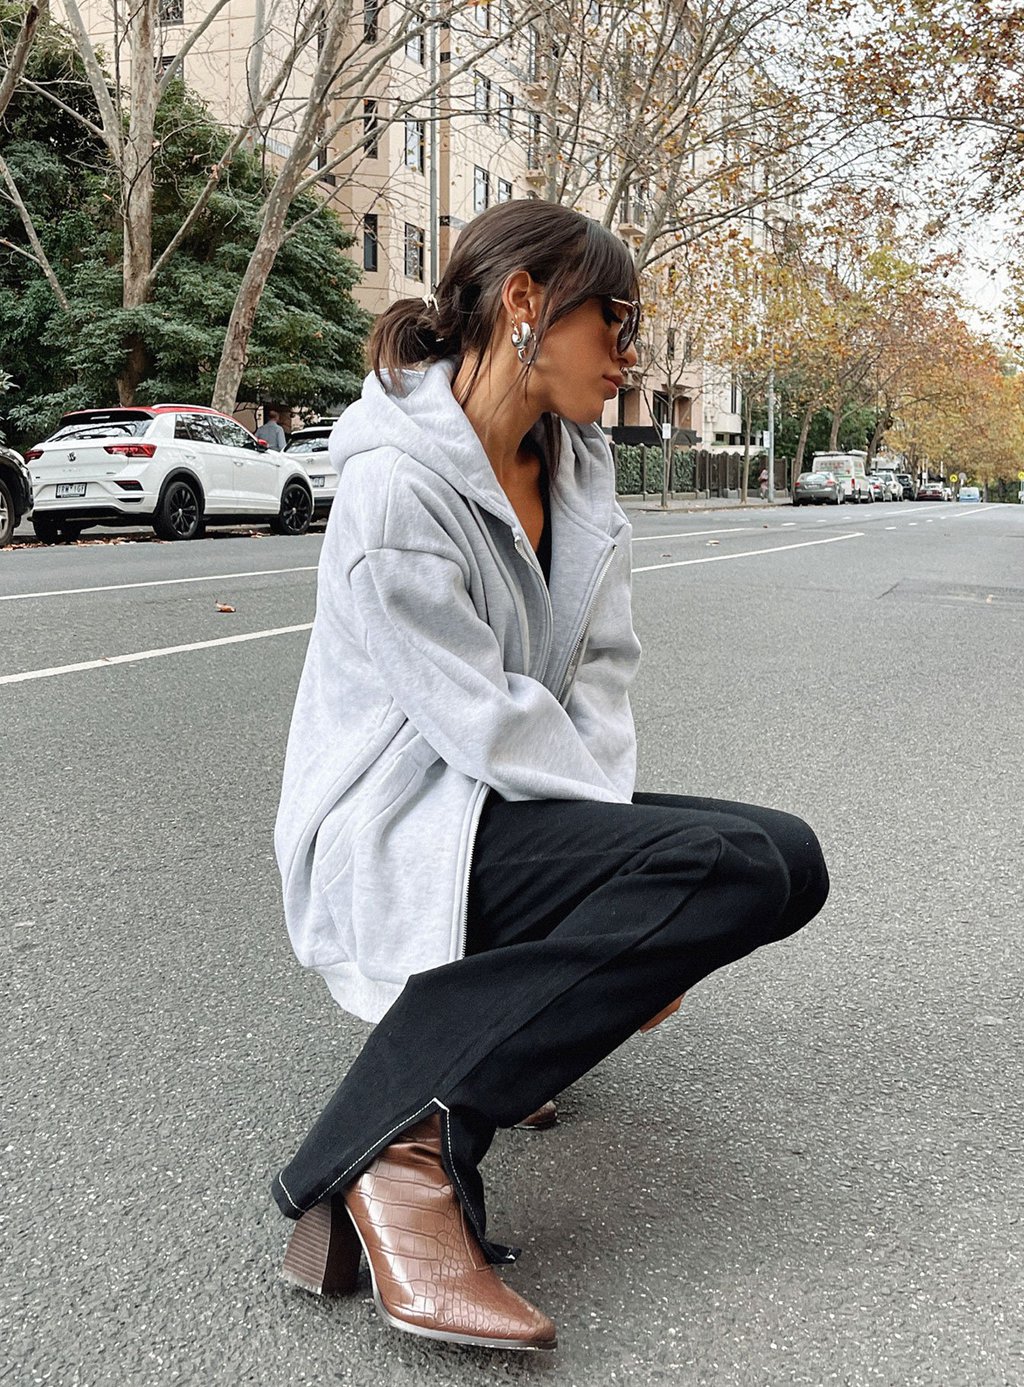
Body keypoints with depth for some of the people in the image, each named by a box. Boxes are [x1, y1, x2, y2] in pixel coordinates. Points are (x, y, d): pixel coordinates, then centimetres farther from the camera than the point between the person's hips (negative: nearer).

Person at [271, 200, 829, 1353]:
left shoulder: (576, 469, 7)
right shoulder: (394, 483, -17)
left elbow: (599, 676, 4)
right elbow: (488, 726, -20)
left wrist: (627, 879, -9)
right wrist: (645, 894, -14)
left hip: (521, 806, 8)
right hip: (398, 838, -8)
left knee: (789, 860, -4)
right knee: (734, 863, -26)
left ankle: (523, 992, 7)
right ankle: (402, 1149, -27)